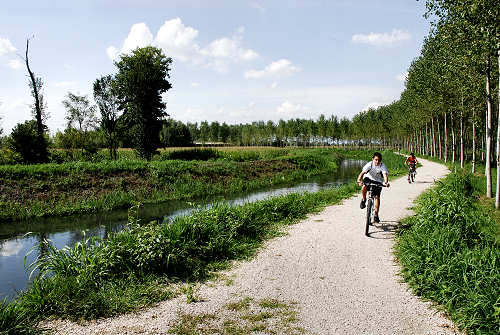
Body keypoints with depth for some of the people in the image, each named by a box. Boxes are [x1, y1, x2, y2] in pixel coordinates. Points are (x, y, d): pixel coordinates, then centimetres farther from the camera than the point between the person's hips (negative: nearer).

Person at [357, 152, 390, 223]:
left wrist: (386, 182, -57)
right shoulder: (369, 164, -23)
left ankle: (376, 215, -2)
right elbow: (362, 172, -34)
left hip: (378, 181, 0)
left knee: (377, 197, -11)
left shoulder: (382, 166, -22)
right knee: (364, 188, -32)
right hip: (368, 178, 0)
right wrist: (359, 180, -52)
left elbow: (385, 175, -37)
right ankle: (364, 200, 0)